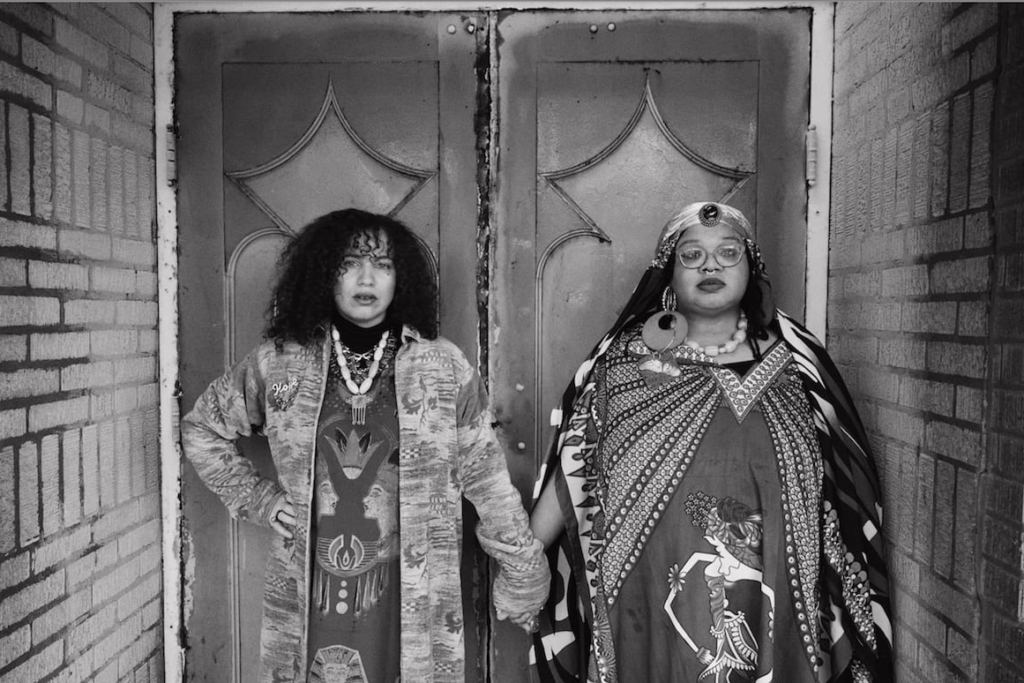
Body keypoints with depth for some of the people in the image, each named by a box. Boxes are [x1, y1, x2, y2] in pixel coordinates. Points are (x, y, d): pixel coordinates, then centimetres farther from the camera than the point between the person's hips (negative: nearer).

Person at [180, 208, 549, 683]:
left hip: (412, 599, -1)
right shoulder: (279, 362, 0)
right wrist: (256, 499, 4)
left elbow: (486, 479, 0)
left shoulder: (444, 368, -3)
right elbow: (200, 429, 14)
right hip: (309, 597, 1)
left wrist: (524, 572, 3)